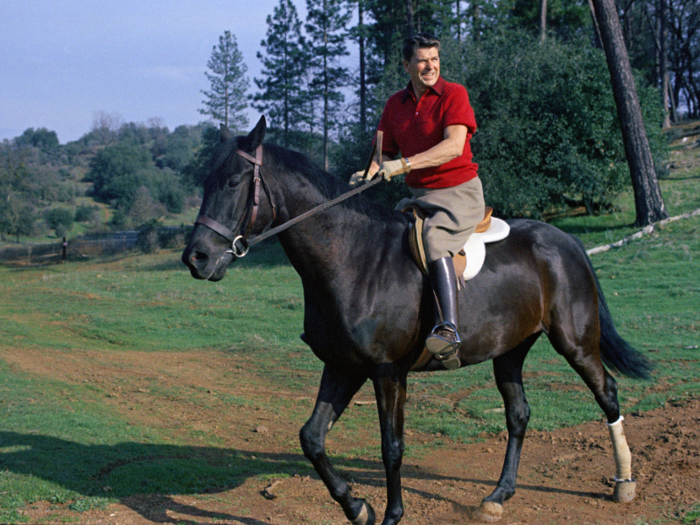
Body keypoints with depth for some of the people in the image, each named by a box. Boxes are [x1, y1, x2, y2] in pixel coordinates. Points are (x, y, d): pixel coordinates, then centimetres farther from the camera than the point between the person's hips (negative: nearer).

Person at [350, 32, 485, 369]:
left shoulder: (454, 95, -9)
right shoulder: (395, 105, 10)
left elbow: (454, 146, -23)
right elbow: (386, 154, 15)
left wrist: (404, 164, -30)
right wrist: (369, 173, -8)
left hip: (459, 193, -8)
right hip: (419, 196, 8)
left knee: (433, 240, -34)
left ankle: (449, 329, -44)